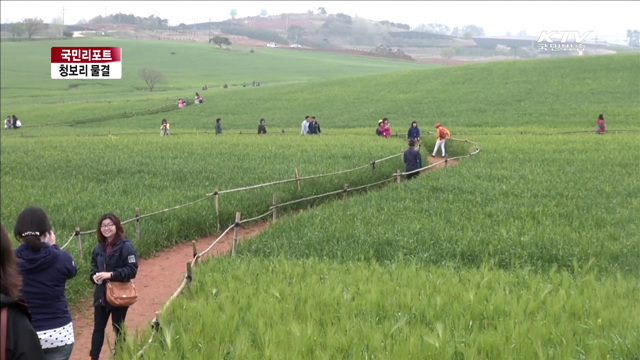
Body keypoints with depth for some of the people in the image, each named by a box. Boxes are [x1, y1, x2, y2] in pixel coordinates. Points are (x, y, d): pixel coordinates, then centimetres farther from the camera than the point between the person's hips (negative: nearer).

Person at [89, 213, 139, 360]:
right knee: (98, 327, 12)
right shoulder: (99, 247, 5)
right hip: (101, 295, 5)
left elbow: (132, 270, -19)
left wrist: (111, 274, -26)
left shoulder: (126, 246, -15)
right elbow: (94, 266, 17)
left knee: (118, 329, 9)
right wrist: (94, 276, -6)